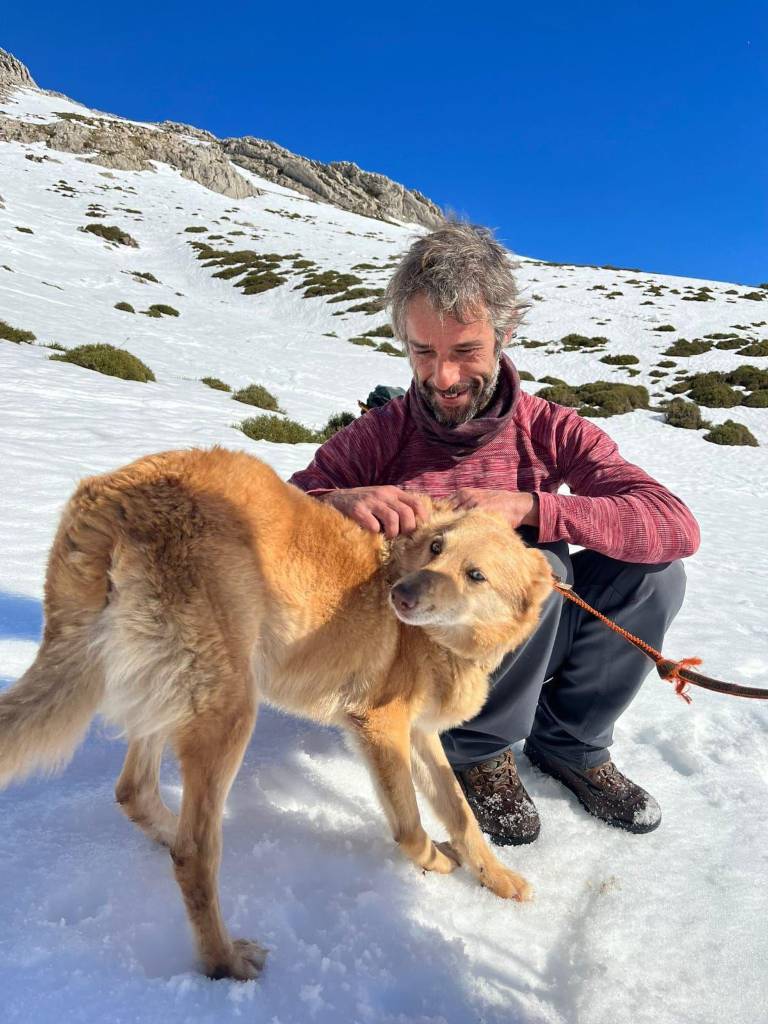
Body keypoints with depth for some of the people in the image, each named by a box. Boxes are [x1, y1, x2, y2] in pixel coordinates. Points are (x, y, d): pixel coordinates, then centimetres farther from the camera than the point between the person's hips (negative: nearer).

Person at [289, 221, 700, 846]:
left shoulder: (550, 431, -9)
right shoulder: (376, 438, -12)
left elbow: (678, 526, -21)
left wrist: (528, 505, -33)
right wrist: (339, 501, -39)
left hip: (528, 646, 3)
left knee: (654, 571, -19)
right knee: (539, 561, -29)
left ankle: (570, 744, 3)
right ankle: (480, 749, -5)